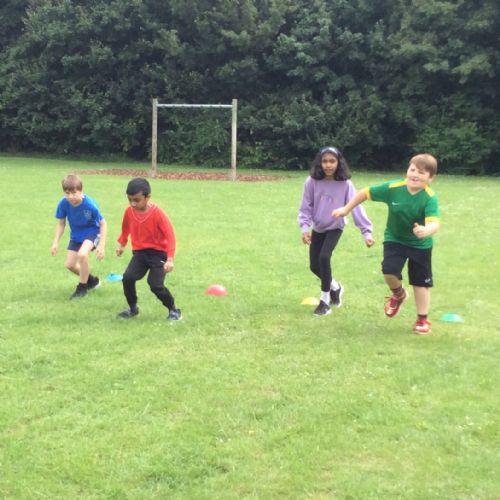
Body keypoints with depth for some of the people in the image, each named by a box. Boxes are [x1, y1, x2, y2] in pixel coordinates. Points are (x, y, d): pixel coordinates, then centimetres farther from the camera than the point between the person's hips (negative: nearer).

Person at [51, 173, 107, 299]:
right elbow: (61, 223, -4)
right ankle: (92, 280, 32)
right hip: (76, 235, 5)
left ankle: (82, 287, -8)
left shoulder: (90, 204, -32)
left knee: (82, 254, -31)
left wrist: (101, 245, -23)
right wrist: (55, 242, -9)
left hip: (92, 232, -5)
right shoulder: (63, 204, -22)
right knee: (69, 264, 4)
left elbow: (103, 224, -19)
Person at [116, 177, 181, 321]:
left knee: (156, 285, -15)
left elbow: (170, 235, -19)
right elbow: (126, 228, 17)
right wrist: (121, 244, 21)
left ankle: (173, 309, 8)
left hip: (158, 253, -5)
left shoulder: (157, 213, -21)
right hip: (139, 252, 5)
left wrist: (170, 259, -25)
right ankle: (133, 308, 9)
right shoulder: (129, 211, -6)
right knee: (127, 278, -13)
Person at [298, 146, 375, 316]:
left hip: (335, 228, -3)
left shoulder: (345, 184, -20)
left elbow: (356, 207, -23)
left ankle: (324, 300, -7)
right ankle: (335, 287, 37)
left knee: (324, 257, -24)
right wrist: (305, 227, -21)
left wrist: (366, 231, -30)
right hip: (318, 228, 3)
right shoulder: (312, 182, -15)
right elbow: (306, 207, -9)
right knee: (314, 266, 6)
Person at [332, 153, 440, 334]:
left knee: (421, 282, 5)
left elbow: (434, 223, -42)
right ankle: (398, 294, 17)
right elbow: (366, 192, -7)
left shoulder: (430, 199, -27)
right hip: (394, 239, 1)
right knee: (389, 271, -18)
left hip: (420, 244, -1)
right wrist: (346, 209, 0)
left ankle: (422, 319, 24)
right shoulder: (393, 188, -21)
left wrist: (426, 230, -65)